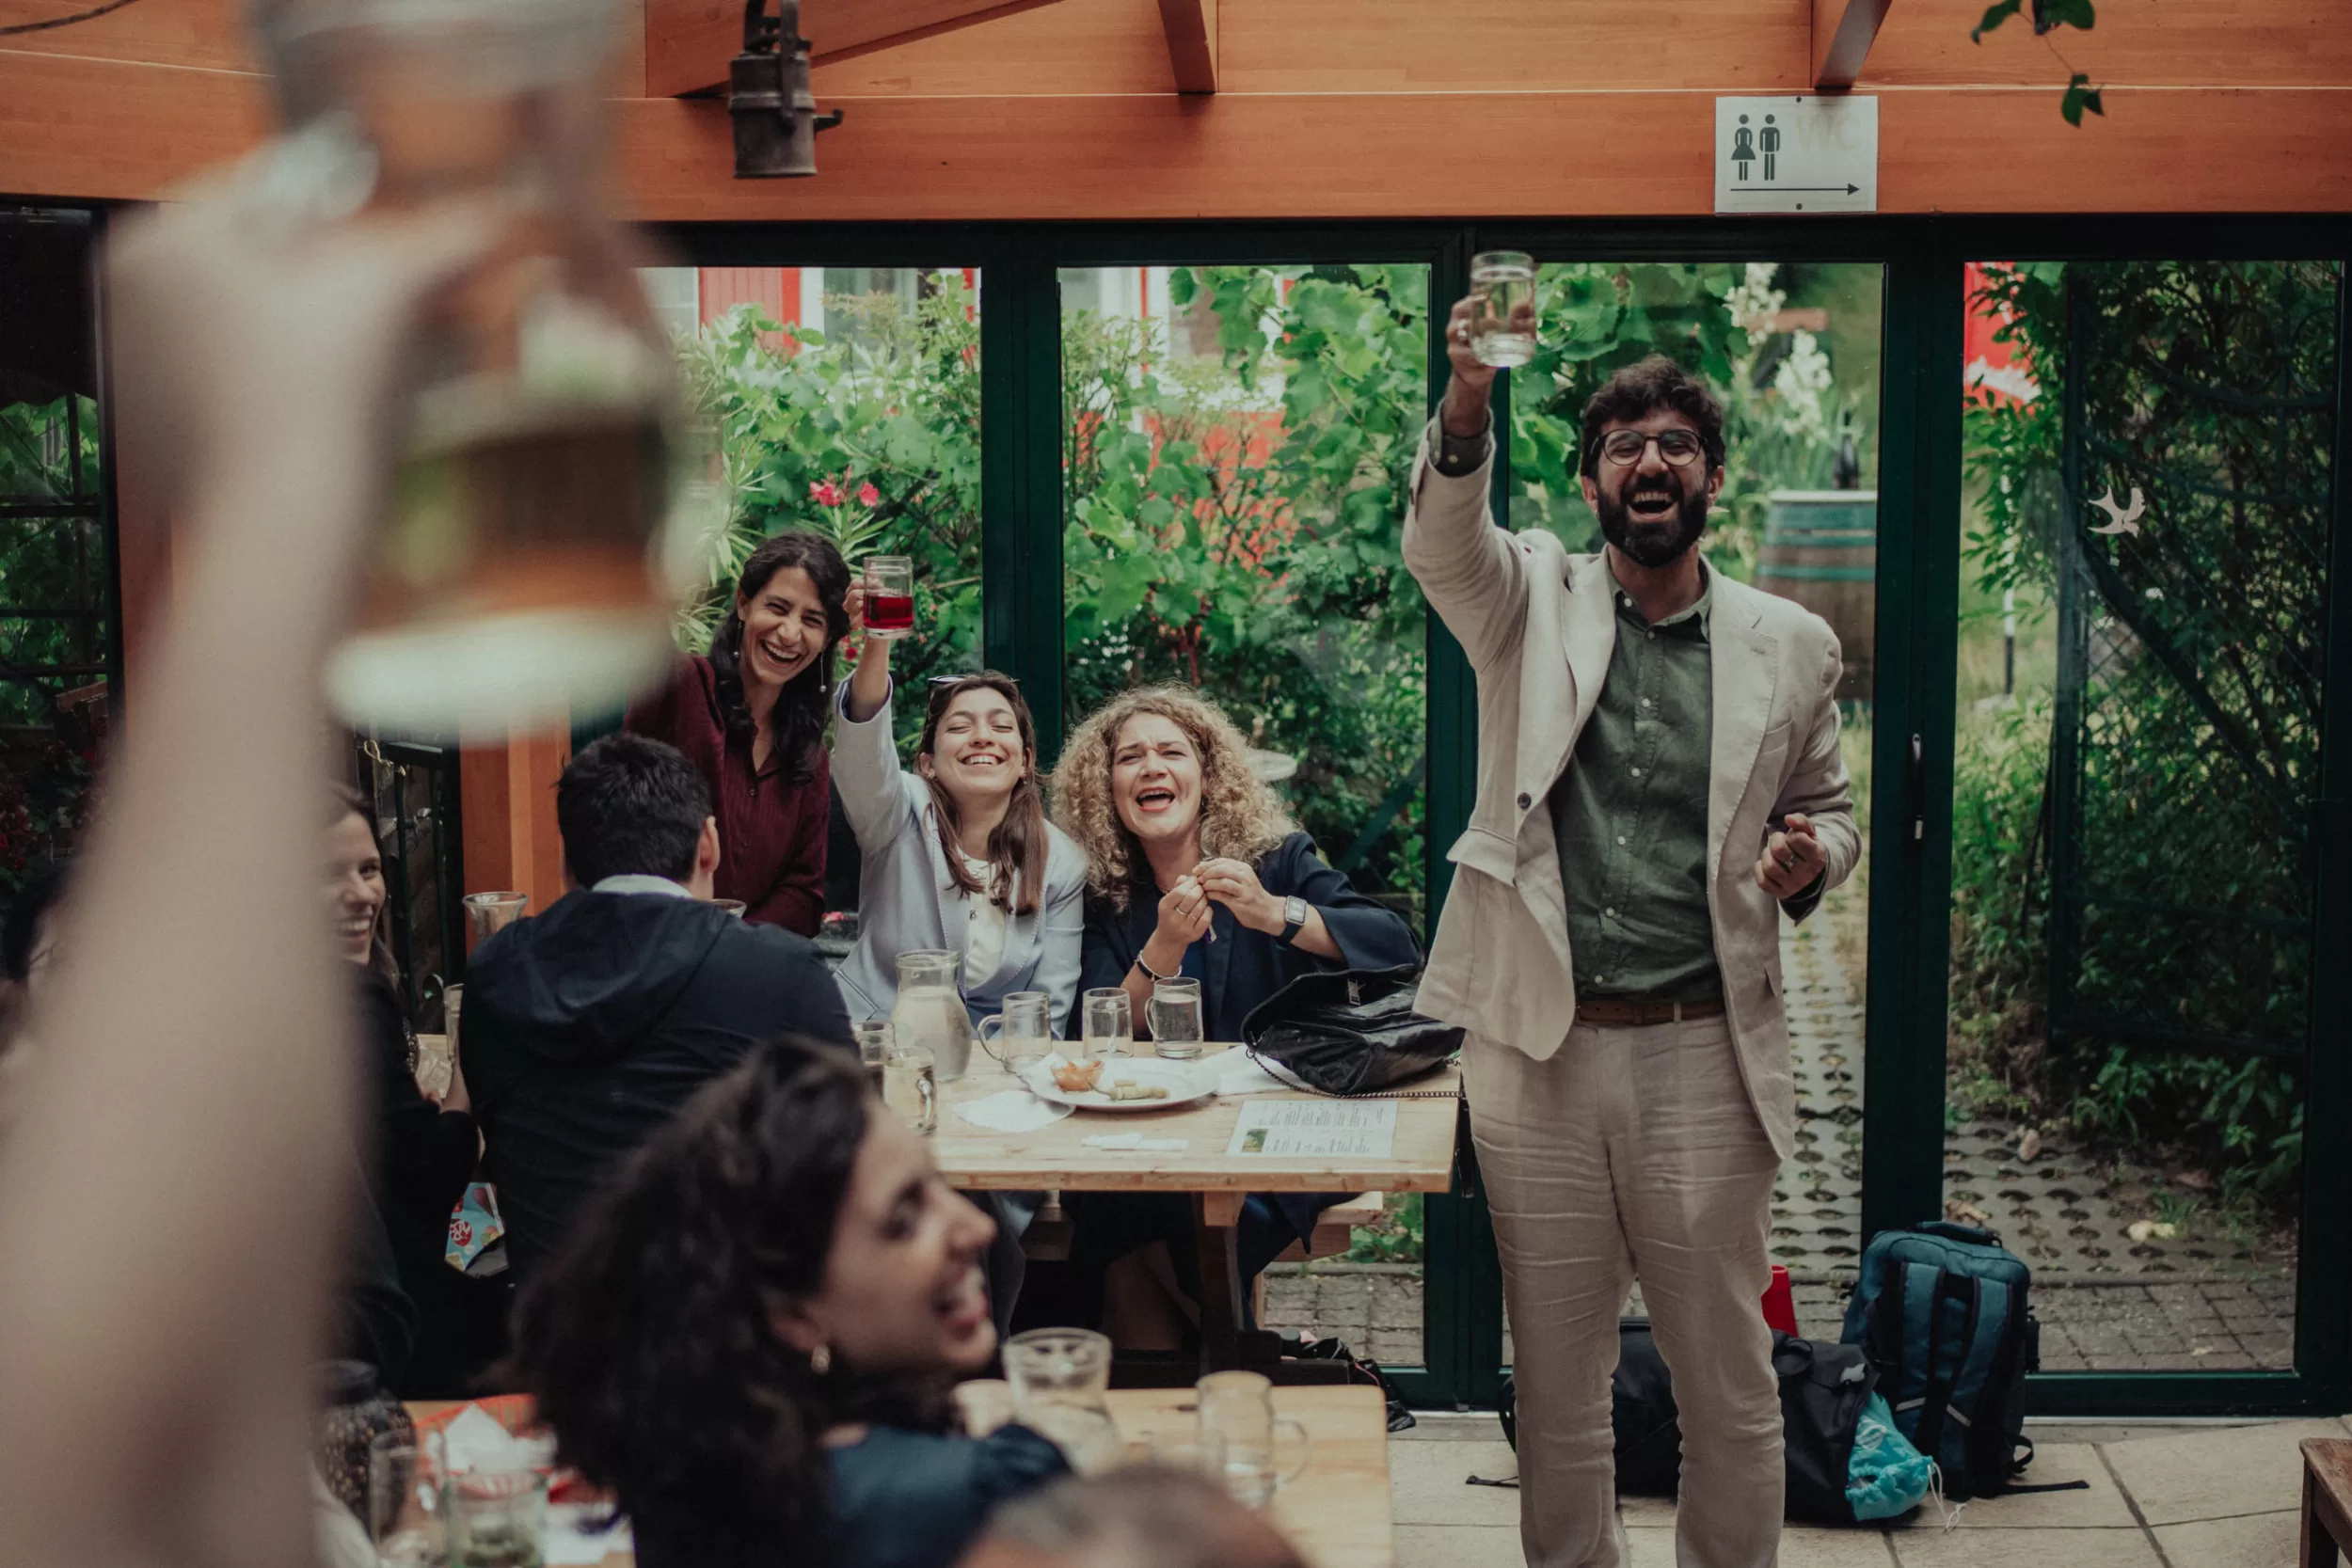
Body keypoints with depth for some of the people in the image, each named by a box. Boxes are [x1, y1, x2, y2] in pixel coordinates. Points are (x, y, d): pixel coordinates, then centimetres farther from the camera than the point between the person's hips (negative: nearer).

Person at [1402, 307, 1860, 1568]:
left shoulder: (1790, 646, 7)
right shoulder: (1531, 602, 3)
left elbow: (1829, 802, 19)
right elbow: (1440, 540, -18)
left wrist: (1811, 859, -6)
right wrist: (1467, 401, -38)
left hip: (1704, 1054, 1)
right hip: (1537, 1049, 0)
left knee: (1729, 1390, 8)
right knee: (1555, 1388, 11)